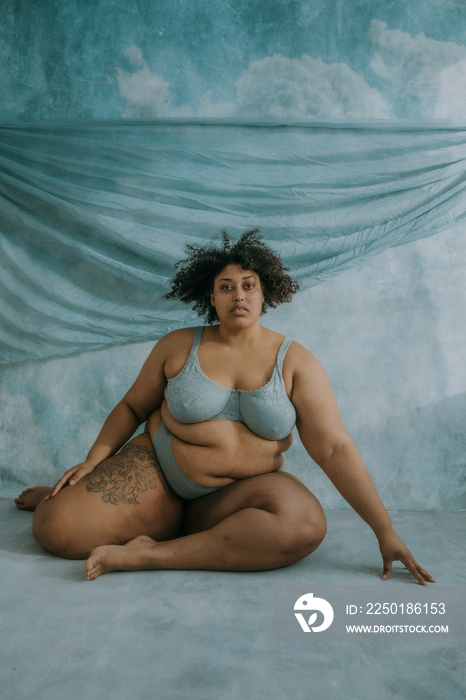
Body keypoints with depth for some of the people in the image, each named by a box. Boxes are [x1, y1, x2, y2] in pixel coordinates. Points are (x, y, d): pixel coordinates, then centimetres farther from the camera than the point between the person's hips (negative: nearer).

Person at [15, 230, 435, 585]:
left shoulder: (295, 363, -5)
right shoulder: (178, 346, 0)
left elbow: (334, 448, -10)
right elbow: (132, 407, 10)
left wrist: (385, 531, -15)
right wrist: (92, 462, -3)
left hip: (238, 494, 0)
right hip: (158, 470, 1)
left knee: (306, 524, -32)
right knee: (56, 530, -17)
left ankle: (152, 554, -23)